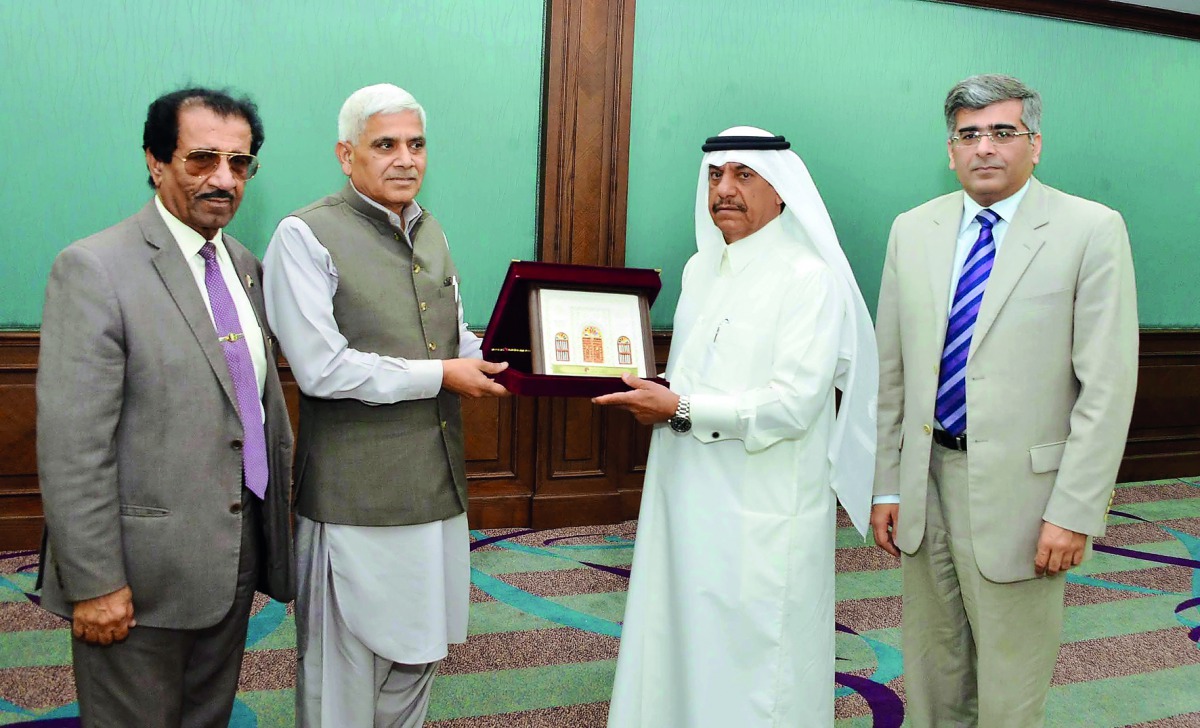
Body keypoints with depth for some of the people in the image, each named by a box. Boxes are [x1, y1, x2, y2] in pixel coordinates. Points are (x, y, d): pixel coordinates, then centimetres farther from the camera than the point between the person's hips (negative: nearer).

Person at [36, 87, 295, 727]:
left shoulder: (244, 266, 8)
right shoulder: (93, 269, -15)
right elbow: (71, 447, -18)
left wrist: (284, 495, 16)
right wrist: (94, 584, -18)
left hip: (235, 560, 7)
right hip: (142, 574, -6)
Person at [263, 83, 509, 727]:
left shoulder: (430, 233, 14)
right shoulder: (306, 236, -10)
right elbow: (322, 368, -18)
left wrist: (507, 366, 1)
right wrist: (439, 376, -14)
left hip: (435, 486, 7)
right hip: (355, 497, -7)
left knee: (416, 653, 18)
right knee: (345, 665, 7)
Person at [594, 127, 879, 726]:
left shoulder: (809, 278, -13)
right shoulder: (701, 269, 12)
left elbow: (794, 405, -21)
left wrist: (680, 410, -18)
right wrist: (651, 394, 2)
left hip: (760, 515, -7)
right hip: (687, 496, 7)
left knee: (750, 664, 4)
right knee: (678, 642, 16)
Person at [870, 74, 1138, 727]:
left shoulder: (1092, 231, -6)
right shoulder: (913, 231, 6)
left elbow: (1108, 386, -9)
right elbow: (891, 371, 8)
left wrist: (1075, 512, -13)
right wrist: (886, 485, 6)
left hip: (1020, 490, -4)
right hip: (927, 477, 4)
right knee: (930, 668, 17)